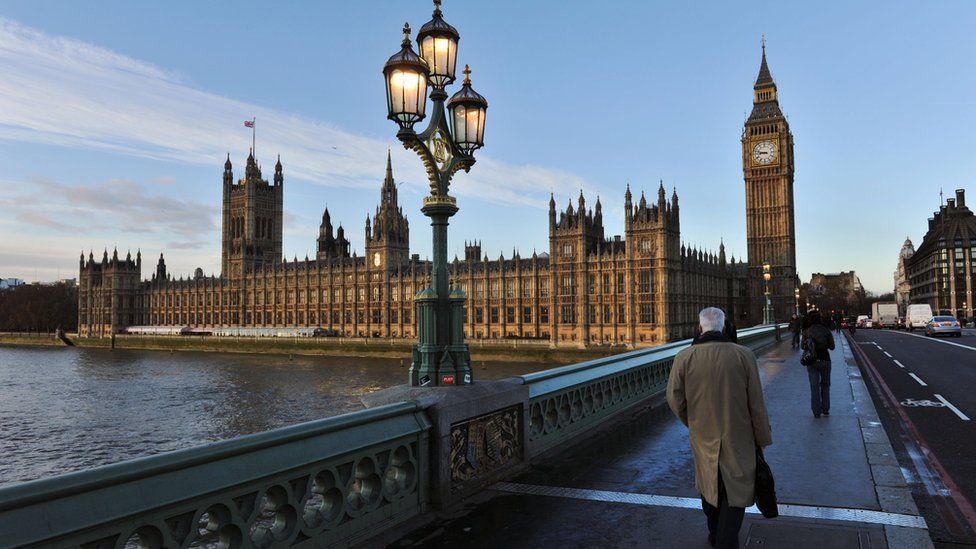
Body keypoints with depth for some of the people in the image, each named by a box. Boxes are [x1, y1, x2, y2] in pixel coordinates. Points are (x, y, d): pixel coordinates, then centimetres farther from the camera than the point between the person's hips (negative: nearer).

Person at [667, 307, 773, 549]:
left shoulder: (684, 357, -11)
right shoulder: (744, 356, -12)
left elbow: (675, 399, -6)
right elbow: (756, 404, -8)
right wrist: (762, 437, 5)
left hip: (703, 437, 2)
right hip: (737, 438, -2)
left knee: (708, 485, 21)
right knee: (734, 491, 10)